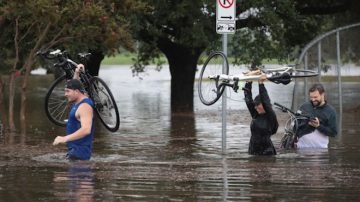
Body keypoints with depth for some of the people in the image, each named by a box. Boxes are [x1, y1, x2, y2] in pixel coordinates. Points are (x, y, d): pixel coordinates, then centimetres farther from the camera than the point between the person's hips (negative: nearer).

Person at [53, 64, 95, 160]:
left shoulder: (84, 106, -19)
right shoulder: (79, 102, 12)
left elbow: (86, 129, -32)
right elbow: (74, 85, 36)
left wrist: (65, 138, -38)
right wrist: (76, 73, 19)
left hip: (80, 150, -11)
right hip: (74, 149, 11)